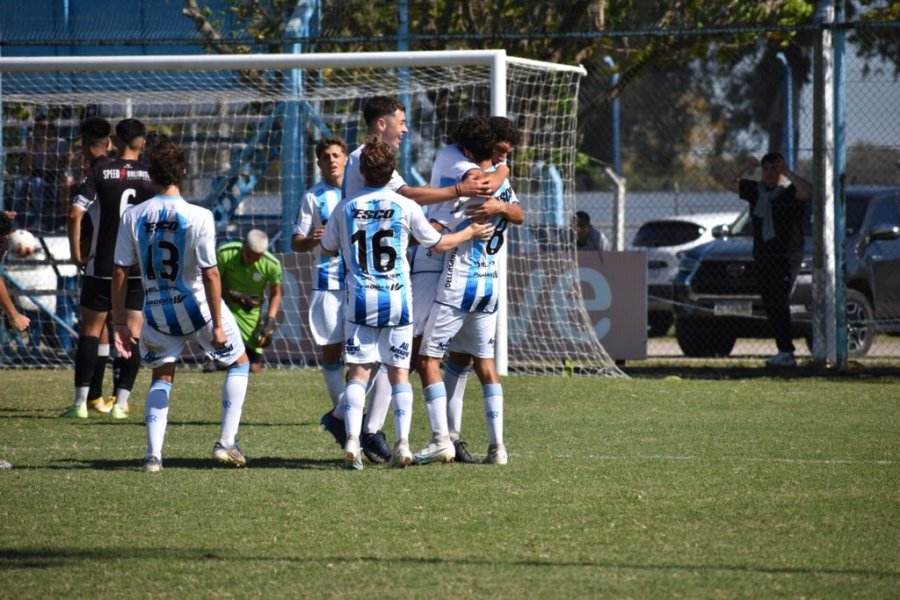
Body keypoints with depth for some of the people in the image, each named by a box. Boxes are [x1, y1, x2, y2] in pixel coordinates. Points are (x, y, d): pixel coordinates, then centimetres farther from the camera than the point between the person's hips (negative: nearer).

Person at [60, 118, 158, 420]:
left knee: (90, 330, 8)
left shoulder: (100, 170, -3)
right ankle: (121, 402, 2)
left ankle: (81, 401, 4)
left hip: (102, 267, 0)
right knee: (133, 333, 6)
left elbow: (75, 214, -10)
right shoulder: (152, 174, -1)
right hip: (141, 268, 0)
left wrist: (77, 254, -1)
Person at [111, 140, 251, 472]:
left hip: (157, 311, 3)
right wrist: (217, 325, -13)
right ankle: (226, 442, 12)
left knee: (161, 377, 21)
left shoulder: (133, 216, -7)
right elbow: (210, 274, -19)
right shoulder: (198, 217, -17)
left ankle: (153, 454, 6)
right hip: (197, 307, -3)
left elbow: (120, 272, -4)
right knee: (239, 362, 19)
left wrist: (119, 323, 4)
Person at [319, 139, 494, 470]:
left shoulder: (345, 208, 0)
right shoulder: (406, 207, -3)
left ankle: (352, 440, -14)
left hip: (360, 299, 0)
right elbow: (437, 243, 8)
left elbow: (327, 249, 13)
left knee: (358, 371, 2)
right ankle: (402, 443, -2)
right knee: (399, 371, 8)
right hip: (398, 299, 0)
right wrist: (471, 233, 25)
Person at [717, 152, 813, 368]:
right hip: (762, 256, 7)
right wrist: (744, 169, 5)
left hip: (787, 257, -7)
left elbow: (807, 191, -28)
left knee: (779, 303, -15)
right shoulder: (755, 190, 13)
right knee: (770, 305, 5)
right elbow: (727, 182, 19)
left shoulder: (790, 191, -6)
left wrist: (787, 173, -20)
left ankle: (786, 352, -16)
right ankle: (783, 351, 10)